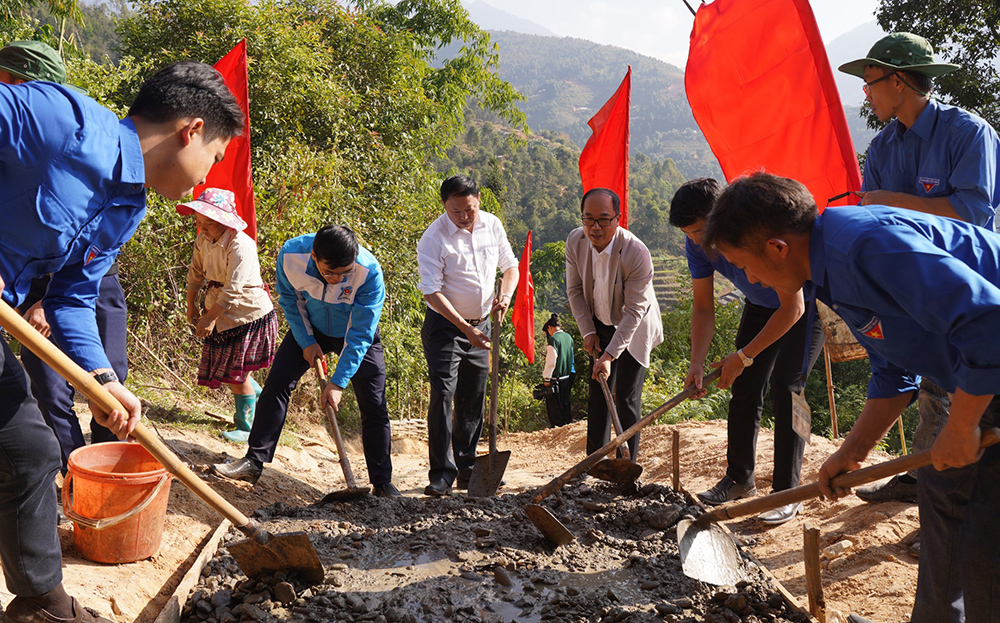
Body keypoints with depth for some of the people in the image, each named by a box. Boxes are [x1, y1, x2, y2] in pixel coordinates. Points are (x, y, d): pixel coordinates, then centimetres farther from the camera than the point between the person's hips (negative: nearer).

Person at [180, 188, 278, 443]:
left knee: (236, 371, -1)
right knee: (227, 367, 15)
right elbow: (196, 274, 13)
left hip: (248, 314, -8)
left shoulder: (240, 245, -26)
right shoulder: (203, 240, -1)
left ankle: (247, 427, 15)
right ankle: (260, 397, 40)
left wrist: (210, 318, -26)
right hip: (222, 313, 8)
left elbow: (233, 290, -28)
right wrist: (192, 306, 14)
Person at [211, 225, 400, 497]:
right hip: (311, 329, 2)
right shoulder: (291, 254, -29)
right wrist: (306, 342, -10)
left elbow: (360, 334, -29)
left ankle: (382, 484, 5)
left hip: (358, 336, -2)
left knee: (374, 406, -5)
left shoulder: (370, 271, -36)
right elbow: (289, 299, -6)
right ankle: (254, 462, 7)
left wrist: (338, 382, -29)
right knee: (276, 384, -6)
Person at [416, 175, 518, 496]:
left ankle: (467, 469, 20)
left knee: (474, 400, 9)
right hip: (445, 327, -5)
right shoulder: (433, 237, -16)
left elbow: (510, 265, 12)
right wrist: (466, 329, -24)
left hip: (482, 325, 5)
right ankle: (442, 473, -7)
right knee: (443, 395, -13)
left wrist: (506, 295, -9)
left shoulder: (492, 224, 0)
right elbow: (432, 291, -19)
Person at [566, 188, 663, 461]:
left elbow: (634, 310, -26)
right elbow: (574, 289, -1)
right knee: (598, 393, 5)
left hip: (634, 327, -4)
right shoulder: (575, 241, -15)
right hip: (600, 325, 4)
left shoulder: (637, 253, -30)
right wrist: (588, 331, -7)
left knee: (627, 397, -5)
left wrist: (609, 355, -28)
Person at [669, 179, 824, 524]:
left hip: (805, 305, -6)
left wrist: (744, 356, -28)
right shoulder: (697, 244, -18)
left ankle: (787, 494, -8)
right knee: (744, 388, 3)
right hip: (761, 305, 6)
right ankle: (739, 479, 17)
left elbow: (793, 308, -31)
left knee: (786, 388, -15)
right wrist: (697, 364, -22)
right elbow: (703, 308, -11)